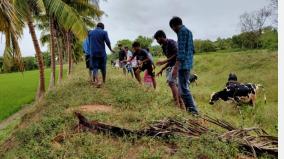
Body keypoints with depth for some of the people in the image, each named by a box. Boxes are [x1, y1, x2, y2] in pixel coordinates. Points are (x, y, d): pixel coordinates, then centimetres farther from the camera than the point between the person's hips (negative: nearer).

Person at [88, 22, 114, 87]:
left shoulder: (90, 32, 10)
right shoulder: (104, 32, -1)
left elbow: (89, 42, 16)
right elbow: (107, 42, -7)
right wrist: (111, 49, 10)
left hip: (93, 53, 1)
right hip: (102, 52, -1)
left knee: (95, 67, 1)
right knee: (103, 67, 12)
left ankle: (97, 81, -19)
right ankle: (104, 81, 22)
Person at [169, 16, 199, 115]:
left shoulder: (182, 31, -10)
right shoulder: (188, 31, 20)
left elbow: (181, 50, -19)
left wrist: (176, 67, -22)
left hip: (183, 64, -10)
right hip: (188, 63, 10)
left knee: (183, 89, -8)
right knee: (183, 87, 18)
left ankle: (194, 111, -5)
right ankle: (190, 109, 26)